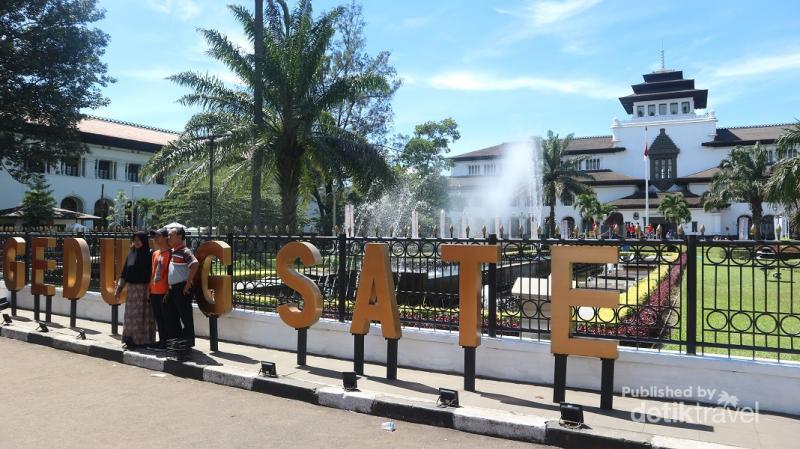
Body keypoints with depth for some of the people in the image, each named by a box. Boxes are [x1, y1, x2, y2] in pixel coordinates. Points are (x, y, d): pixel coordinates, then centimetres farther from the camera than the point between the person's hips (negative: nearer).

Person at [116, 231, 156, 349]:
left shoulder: (149, 255, -6)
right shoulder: (131, 255, 10)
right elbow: (124, 273, 13)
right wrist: (119, 289, 10)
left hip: (144, 289, -6)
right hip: (132, 289, 6)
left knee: (143, 316, -1)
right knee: (130, 315, 8)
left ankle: (143, 340, 7)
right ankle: (131, 340, 17)